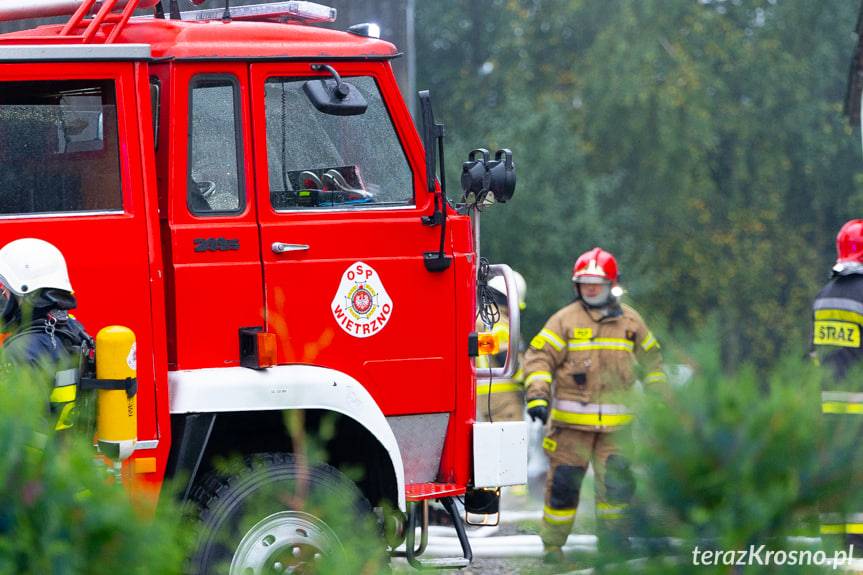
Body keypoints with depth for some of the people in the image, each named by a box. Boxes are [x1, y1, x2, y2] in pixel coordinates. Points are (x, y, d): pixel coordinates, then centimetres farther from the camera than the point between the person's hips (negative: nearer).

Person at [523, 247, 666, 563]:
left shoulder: (630, 321, 11)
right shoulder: (565, 320, 0)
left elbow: (651, 358, 23)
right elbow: (539, 357, -5)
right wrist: (537, 395, -19)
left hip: (616, 423, 2)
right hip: (571, 421, -2)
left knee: (618, 482, -1)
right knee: (563, 482, -1)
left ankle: (612, 537, 15)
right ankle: (553, 545, 8)